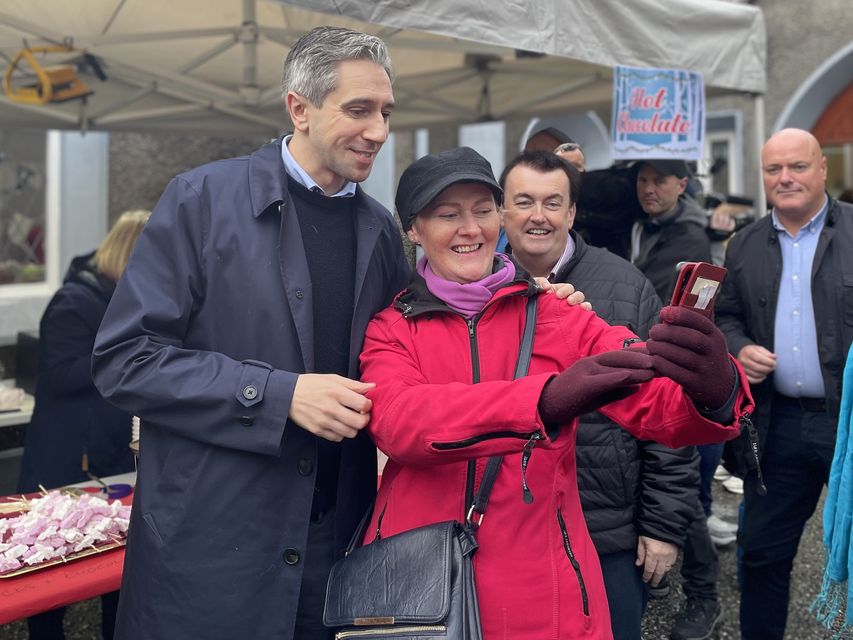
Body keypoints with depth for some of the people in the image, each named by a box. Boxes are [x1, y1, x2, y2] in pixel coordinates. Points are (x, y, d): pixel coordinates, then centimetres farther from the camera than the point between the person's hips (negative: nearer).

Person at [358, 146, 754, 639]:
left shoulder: (560, 318, 0)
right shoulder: (390, 331, 0)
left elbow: (658, 403, -12)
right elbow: (399, 422, -20)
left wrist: (714, 390, -36)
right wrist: (546, 399, -35)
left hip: (541, 591, 0)